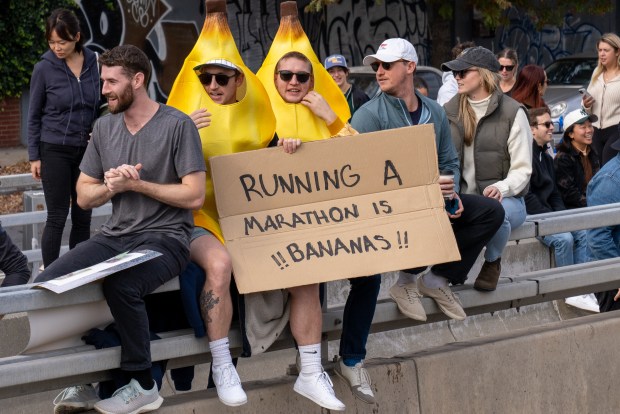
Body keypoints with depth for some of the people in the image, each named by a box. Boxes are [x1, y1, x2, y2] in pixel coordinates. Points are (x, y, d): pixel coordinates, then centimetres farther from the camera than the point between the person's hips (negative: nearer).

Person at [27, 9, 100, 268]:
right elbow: (34, 115, -1)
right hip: (55, 151, -3)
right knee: (57, 217, -2)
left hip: (86, 150, 3)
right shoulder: (44, 68, -7)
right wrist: (34, 156, -3)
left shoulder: (92, 63, 0)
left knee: (83, 217, 7)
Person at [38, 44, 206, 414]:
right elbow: (84, 197, 14)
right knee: (48, 284, -17)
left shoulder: (177, 125, -7)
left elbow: (195, 196, -12)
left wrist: (137, 184, -12)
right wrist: (111, 186, -8)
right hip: (116, 235, 6)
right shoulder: (104, 127, 11)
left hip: (165, 237, -6)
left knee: (121, 284, -36)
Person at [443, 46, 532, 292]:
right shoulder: (449, 111, 11)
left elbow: (522, 169, -6)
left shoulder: (512, 113, -3)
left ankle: (492, 261, -5)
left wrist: (501, 188, -27)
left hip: (505, 199, -2)